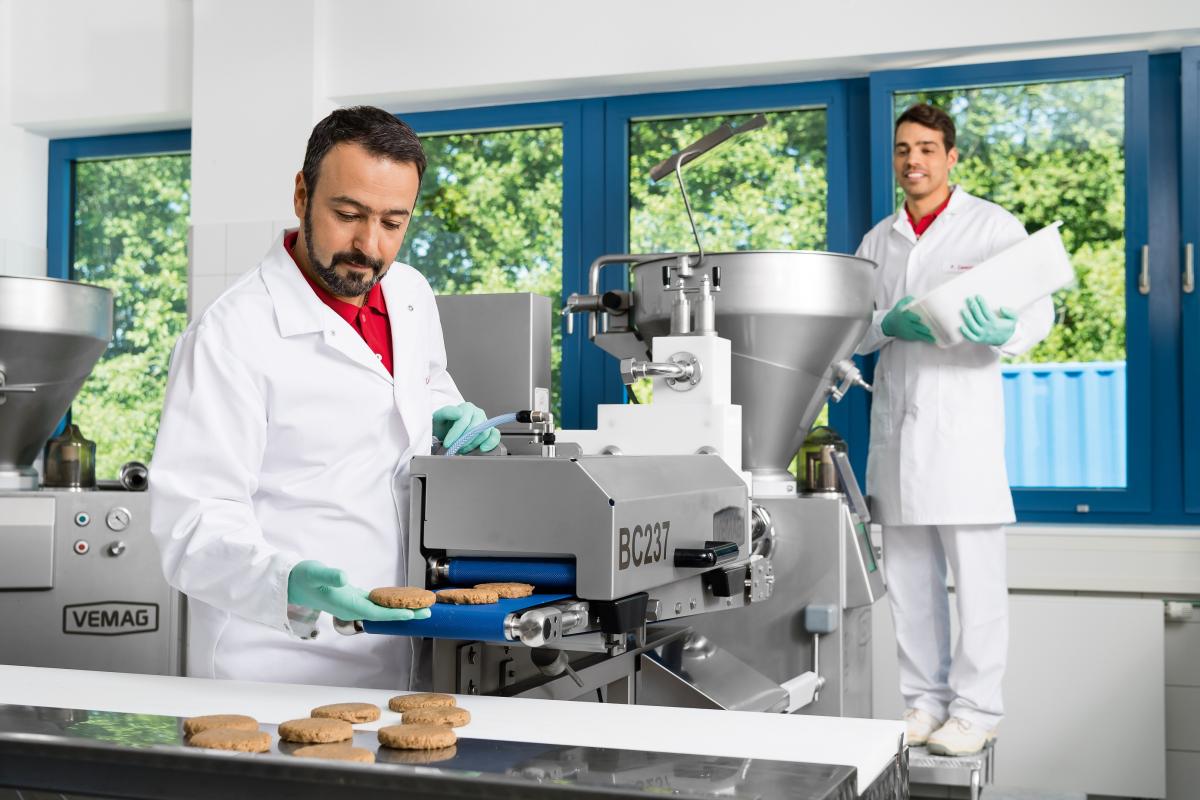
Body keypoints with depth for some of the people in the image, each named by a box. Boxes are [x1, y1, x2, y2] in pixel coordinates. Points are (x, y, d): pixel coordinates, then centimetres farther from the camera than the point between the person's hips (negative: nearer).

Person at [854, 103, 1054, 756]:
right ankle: (924, 699, 17)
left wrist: (1002, 330, -24)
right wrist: (889, 323, -9)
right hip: (895, 417, 4)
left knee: (976, 572, -3)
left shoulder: (994, 225, 5)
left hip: (963, 414, -4)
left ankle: (976, 707, 6)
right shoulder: (878, 240, 17)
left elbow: (1040, 310, -1)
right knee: (907, 573, 7)